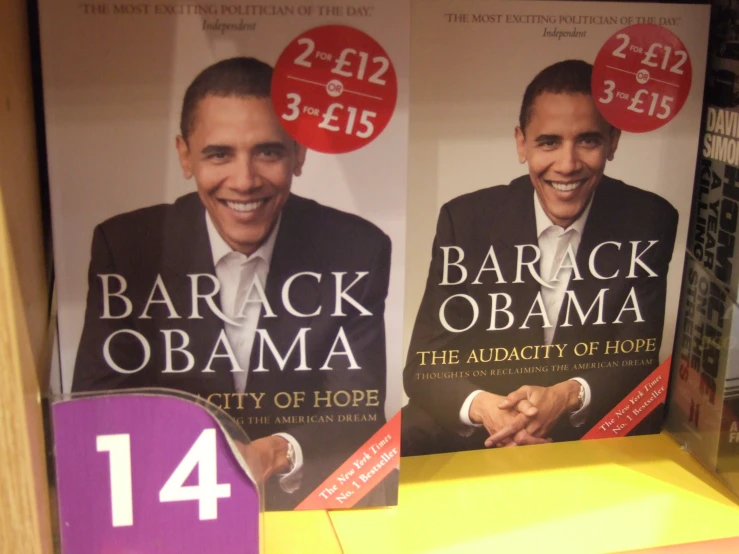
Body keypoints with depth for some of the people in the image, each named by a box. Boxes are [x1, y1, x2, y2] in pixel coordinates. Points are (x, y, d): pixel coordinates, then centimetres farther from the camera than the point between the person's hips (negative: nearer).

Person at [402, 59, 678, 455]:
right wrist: (481, 406, -29)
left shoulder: (650, 222, -6)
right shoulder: (465, 219, -7)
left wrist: (570, 396, -24)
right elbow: (426, 364, -7)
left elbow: (642, 361, -4)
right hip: (473, 436, -2)